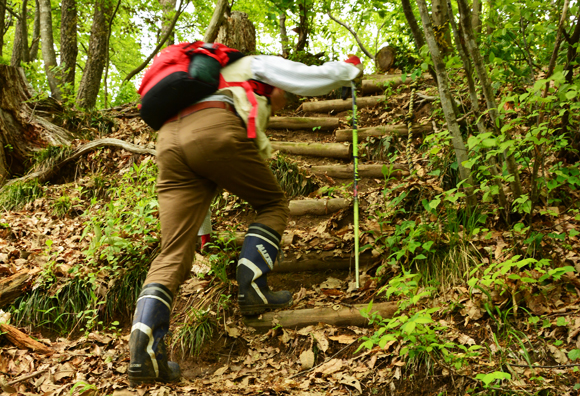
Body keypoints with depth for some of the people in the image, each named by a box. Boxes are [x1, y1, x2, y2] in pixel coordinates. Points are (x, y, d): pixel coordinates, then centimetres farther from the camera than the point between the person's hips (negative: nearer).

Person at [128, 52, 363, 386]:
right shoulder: (256, 65, 30)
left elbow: (197, 184, 43)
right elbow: (314, 78, 21)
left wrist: (200, 233, 46)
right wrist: (350, 68, 44)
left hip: (169, 143, 6)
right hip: (216, 132, -6)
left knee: (173, 255, -1)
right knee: (273, 203, 18)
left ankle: (144, 347, -17)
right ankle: (252, 287, 4)